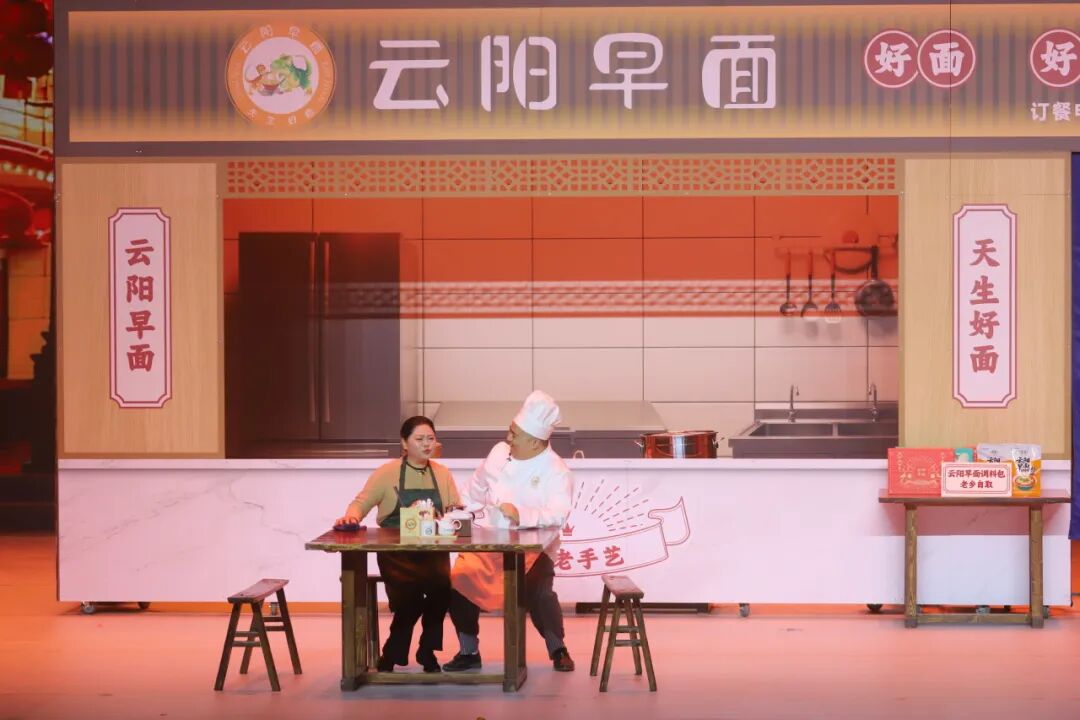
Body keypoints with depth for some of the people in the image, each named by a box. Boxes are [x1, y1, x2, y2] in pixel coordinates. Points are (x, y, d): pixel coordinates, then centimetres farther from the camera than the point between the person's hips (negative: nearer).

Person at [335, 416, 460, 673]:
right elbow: (362, 502, -3)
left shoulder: (443, 474, 14)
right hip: (396, 552, -2)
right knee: (409, 594, -30)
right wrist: (351, 515, -25)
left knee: (441, 585, -30)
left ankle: (427, 651, -6)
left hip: (432, 550, 2)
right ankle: (390, 658, -3)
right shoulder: (387, 473, 4)